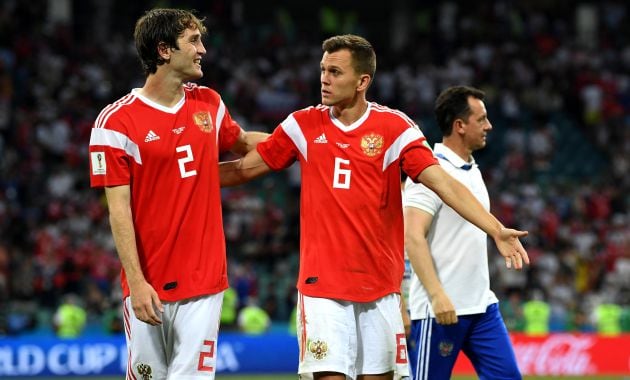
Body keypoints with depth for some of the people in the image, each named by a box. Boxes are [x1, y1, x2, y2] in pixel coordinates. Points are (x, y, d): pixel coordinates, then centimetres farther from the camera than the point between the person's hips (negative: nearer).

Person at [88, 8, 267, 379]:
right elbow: (119, 209, -9)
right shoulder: (116, 121, -7)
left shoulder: (209, 103, 9)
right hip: (150, 286, -4)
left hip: (204, 280, 4)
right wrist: (136, 282, -15)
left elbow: (242, 143, 31)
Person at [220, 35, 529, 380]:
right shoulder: (304, 125, 3)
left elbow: (443, 183, -9)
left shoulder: (394, 127, -3)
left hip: (380, 284, 0)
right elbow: (245, 168, 11)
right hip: (322, 283, 0)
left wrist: (496, 230, -20)